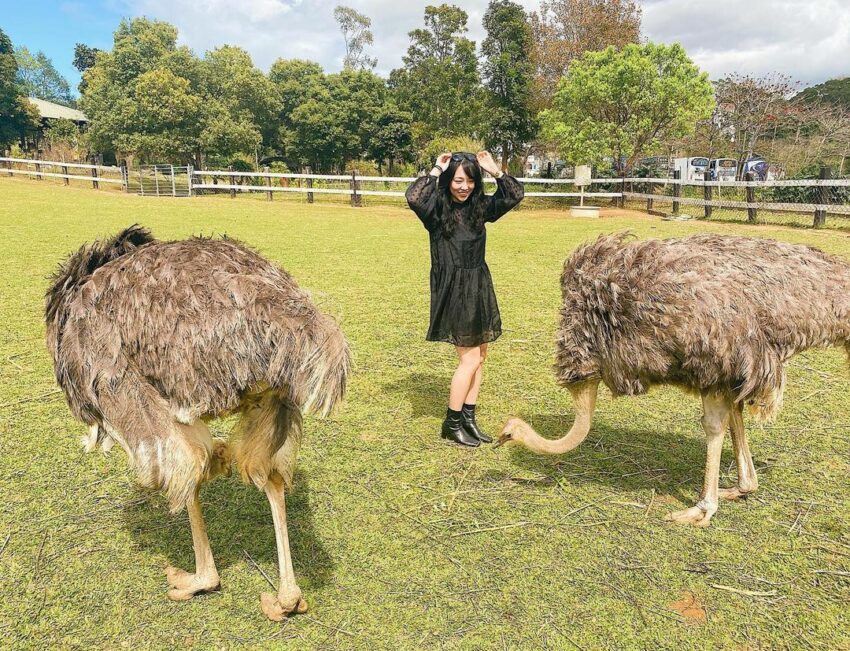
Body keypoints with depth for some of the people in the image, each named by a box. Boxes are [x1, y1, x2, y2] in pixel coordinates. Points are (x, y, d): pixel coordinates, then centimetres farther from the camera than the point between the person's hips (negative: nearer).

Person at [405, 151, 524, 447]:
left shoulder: (480, 206, 6)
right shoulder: (436, 208, -10)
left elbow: (515, 195, 6)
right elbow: (413, 197, -30)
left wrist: (494, 170, -4)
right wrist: (435, 171, -17)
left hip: (479, 287, 7)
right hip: (453, 290, -7)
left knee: (479, 356, 11)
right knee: (470, 359, -4)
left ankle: (469, 420, 23)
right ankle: (451, 424, 12)